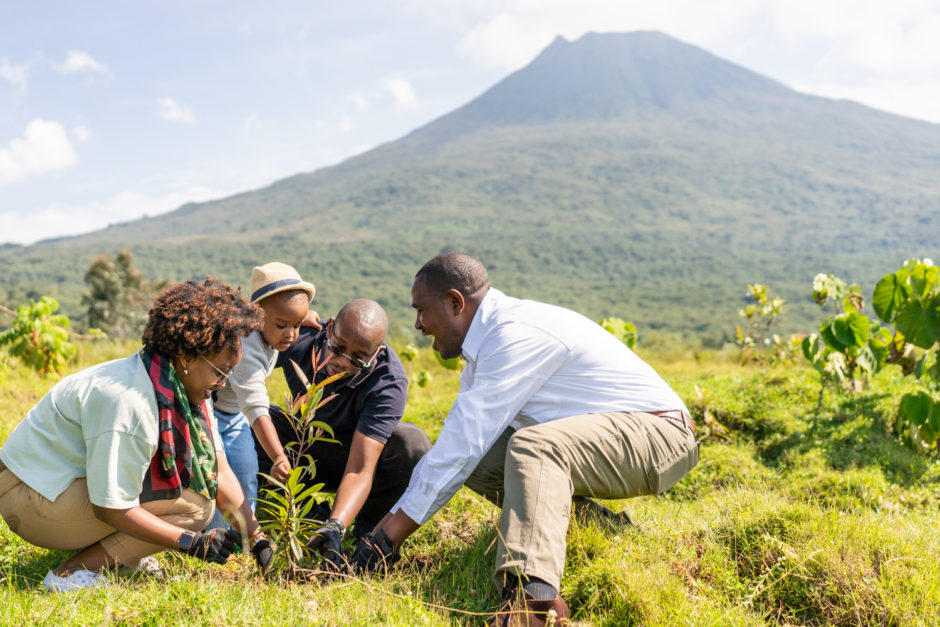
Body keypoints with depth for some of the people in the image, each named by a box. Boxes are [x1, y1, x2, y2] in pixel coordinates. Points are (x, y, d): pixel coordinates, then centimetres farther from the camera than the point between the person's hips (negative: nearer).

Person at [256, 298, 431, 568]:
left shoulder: (389, 383, -32)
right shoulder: (299, 339, -24)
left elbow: (360, 468, -38)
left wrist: (335, 527, -53)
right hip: (303, 442, 3)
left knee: (412, 443, -35)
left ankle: (369, 522, -6)